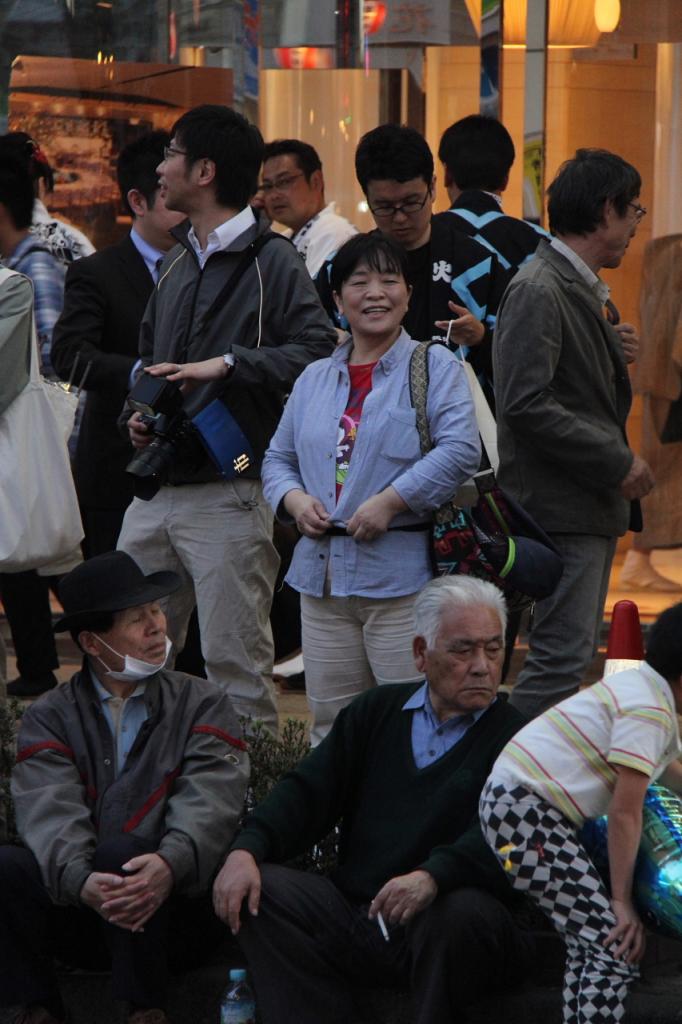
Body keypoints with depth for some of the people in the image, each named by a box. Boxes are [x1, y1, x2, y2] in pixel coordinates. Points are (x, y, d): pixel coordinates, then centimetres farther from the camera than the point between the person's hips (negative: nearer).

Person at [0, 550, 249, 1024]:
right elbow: (50, 809, -10)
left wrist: (171, 863, -34)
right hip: (77, 900, 1)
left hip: (174, 896, -1)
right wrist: (79, 879, -32)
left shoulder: (203, 704, 6)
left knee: (120, 850, -32)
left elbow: (209, 800, -11)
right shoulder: (49, 718, 8)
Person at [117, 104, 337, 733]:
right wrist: (140, 410, 9)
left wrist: (225, 364, -21)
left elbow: (319, 349, -18)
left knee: (235, 665, -4)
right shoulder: (177, 263, 19)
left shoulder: (273, 262, -7)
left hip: (229, 493, -8)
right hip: (158, 488, 8)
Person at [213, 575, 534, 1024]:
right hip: (355, 914, 5)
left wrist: (434, 877, -34)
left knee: (462, 912, -36)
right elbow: (309, 792, 14)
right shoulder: (377, 712, 20)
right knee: (260, 889, -14)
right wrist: (247, 848, -5)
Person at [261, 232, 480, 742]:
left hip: (403, 575, -5)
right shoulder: (314, 379, 18)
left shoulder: (435, 366, 0)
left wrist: (391, 500, -18)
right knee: (330, 730, 9)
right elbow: (278, 458, 22)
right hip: (323, 578, 6)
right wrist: (294, 498, 0)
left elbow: (461, 449, -13)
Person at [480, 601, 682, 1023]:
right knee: (616, 943, -13)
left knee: (590, 941, 14)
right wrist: (622, 899, -11)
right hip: (524, 813, -11)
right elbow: (625, 814, -16)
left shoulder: (641, 688, 15)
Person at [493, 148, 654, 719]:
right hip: (561, 506, -10)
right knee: (561, 656, -11)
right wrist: (618, 462, -19)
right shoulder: (538, 291, -15)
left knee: (573, 653, 13)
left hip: (595, 504, 10)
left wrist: (612, 349, 8)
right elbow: (525, 404, -23)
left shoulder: (579, 287, 16)